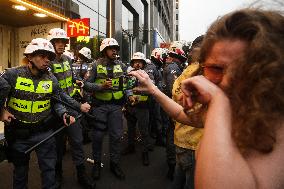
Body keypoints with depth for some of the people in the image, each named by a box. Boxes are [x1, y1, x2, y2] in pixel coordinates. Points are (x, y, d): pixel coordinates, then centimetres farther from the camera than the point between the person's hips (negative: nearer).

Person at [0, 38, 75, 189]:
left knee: (49, 168, 11)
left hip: (44, 132, 1)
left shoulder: (52, 80, -2)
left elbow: (56, 102, 5)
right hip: (18, 132, -1)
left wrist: (63, 114, -13)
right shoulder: (13, 74, -9)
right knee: (20, 168, 21)